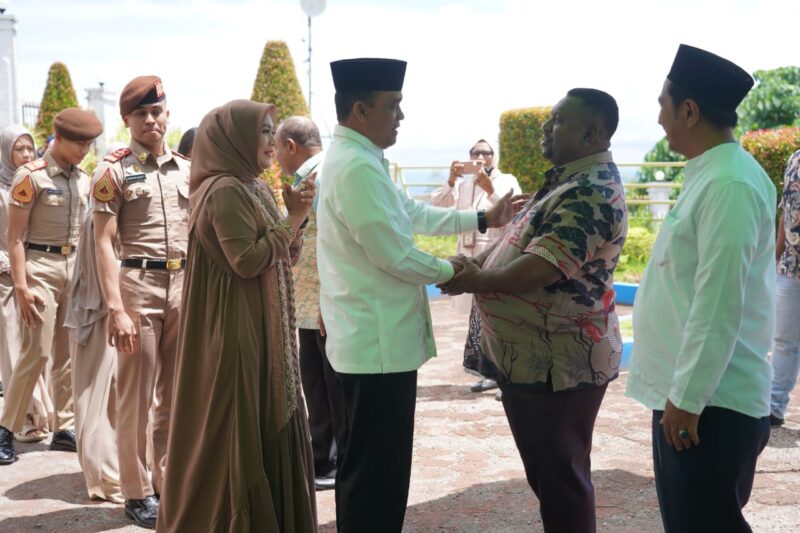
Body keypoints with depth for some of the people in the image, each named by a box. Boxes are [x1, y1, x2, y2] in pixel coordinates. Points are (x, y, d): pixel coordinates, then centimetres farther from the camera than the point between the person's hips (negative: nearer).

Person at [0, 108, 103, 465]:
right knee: (37, 352, -8)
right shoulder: (31, 176, -8)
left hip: (74, 267, 6)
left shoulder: (84, 179, 10)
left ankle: (64, 429, 15)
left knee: (69, 353, 8)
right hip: (40, 267, -6)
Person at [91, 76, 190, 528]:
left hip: (186, 284, 5)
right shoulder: (114, 171, -1)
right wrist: (116, 308, -15)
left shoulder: (188, 170, 12)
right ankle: (138, 492, 13)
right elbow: (104, 244, -6)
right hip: (139, 284, -4)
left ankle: (169, 482, 24)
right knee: (137, 395, 2)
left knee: (176, 394, 11)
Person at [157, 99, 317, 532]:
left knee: (266, 424, 15)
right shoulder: (225, 190, -16)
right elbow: (248, 260, -23)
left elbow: (283, 258, 14)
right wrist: (292, 217, -16)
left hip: (262, 328, 10)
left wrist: (295, 218, -2)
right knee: (241, 429, -1)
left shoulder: (254, 188, 13)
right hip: (237, 330, -10)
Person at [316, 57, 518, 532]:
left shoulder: (359, 160, 13)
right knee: (377, 471, -1)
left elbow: (412, 213, 21)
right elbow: (394, 256, -21)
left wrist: (481, 219, 18)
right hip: (380, 343, -11)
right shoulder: (357, 167, -21)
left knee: (366, 466, 20)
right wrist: (451, 271, -5)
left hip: (372, 338, 11)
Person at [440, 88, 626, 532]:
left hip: (557, 362, -10)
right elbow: (520, 240, 18)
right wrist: (475, 263, 1)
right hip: (537, 357, 10)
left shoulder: (591, 192, -21)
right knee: (548, 472, 20)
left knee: (560, 477, 2)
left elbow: (538, 269, -27)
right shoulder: (571, 180, 14)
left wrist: (476, 281, -11)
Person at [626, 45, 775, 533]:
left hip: (710, 402, -10)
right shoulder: (710, 175, 11)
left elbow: (719, 304, -23)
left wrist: (687, 397, -20)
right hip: (687, 391, 10)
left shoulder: (730, 184, -20)